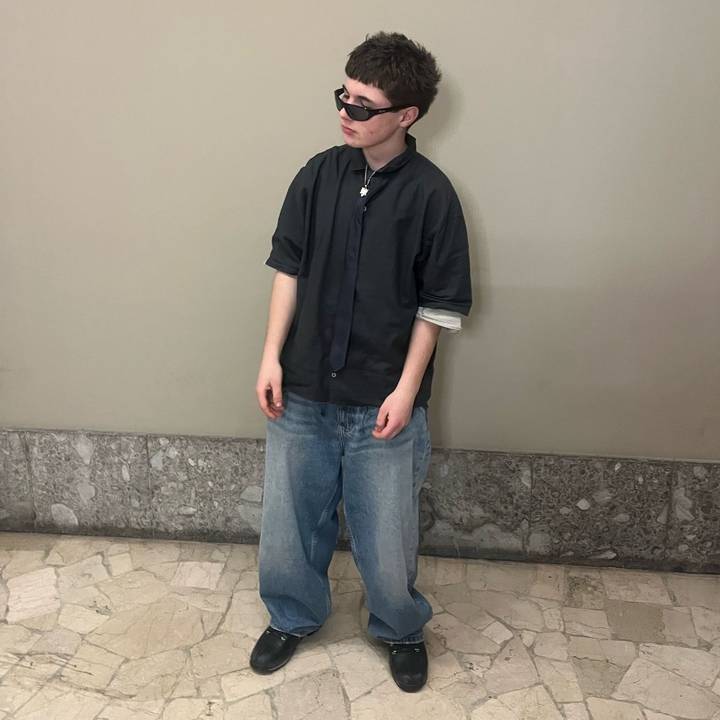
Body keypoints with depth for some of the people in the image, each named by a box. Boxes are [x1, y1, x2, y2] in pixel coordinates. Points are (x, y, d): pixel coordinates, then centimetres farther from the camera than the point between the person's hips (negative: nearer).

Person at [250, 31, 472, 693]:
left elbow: (438, 308, -6)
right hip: (302, 393, 3)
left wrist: (406, 390, -11)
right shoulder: (319, 174, 0)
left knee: (386, 536, 10)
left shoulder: (431, 194, -9)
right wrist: (271, 355, -1)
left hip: (382, 402, -3)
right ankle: (294, 616, 43)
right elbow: (288, 270, 5)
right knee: (290, 518, 16)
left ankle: (401, 630, 39)